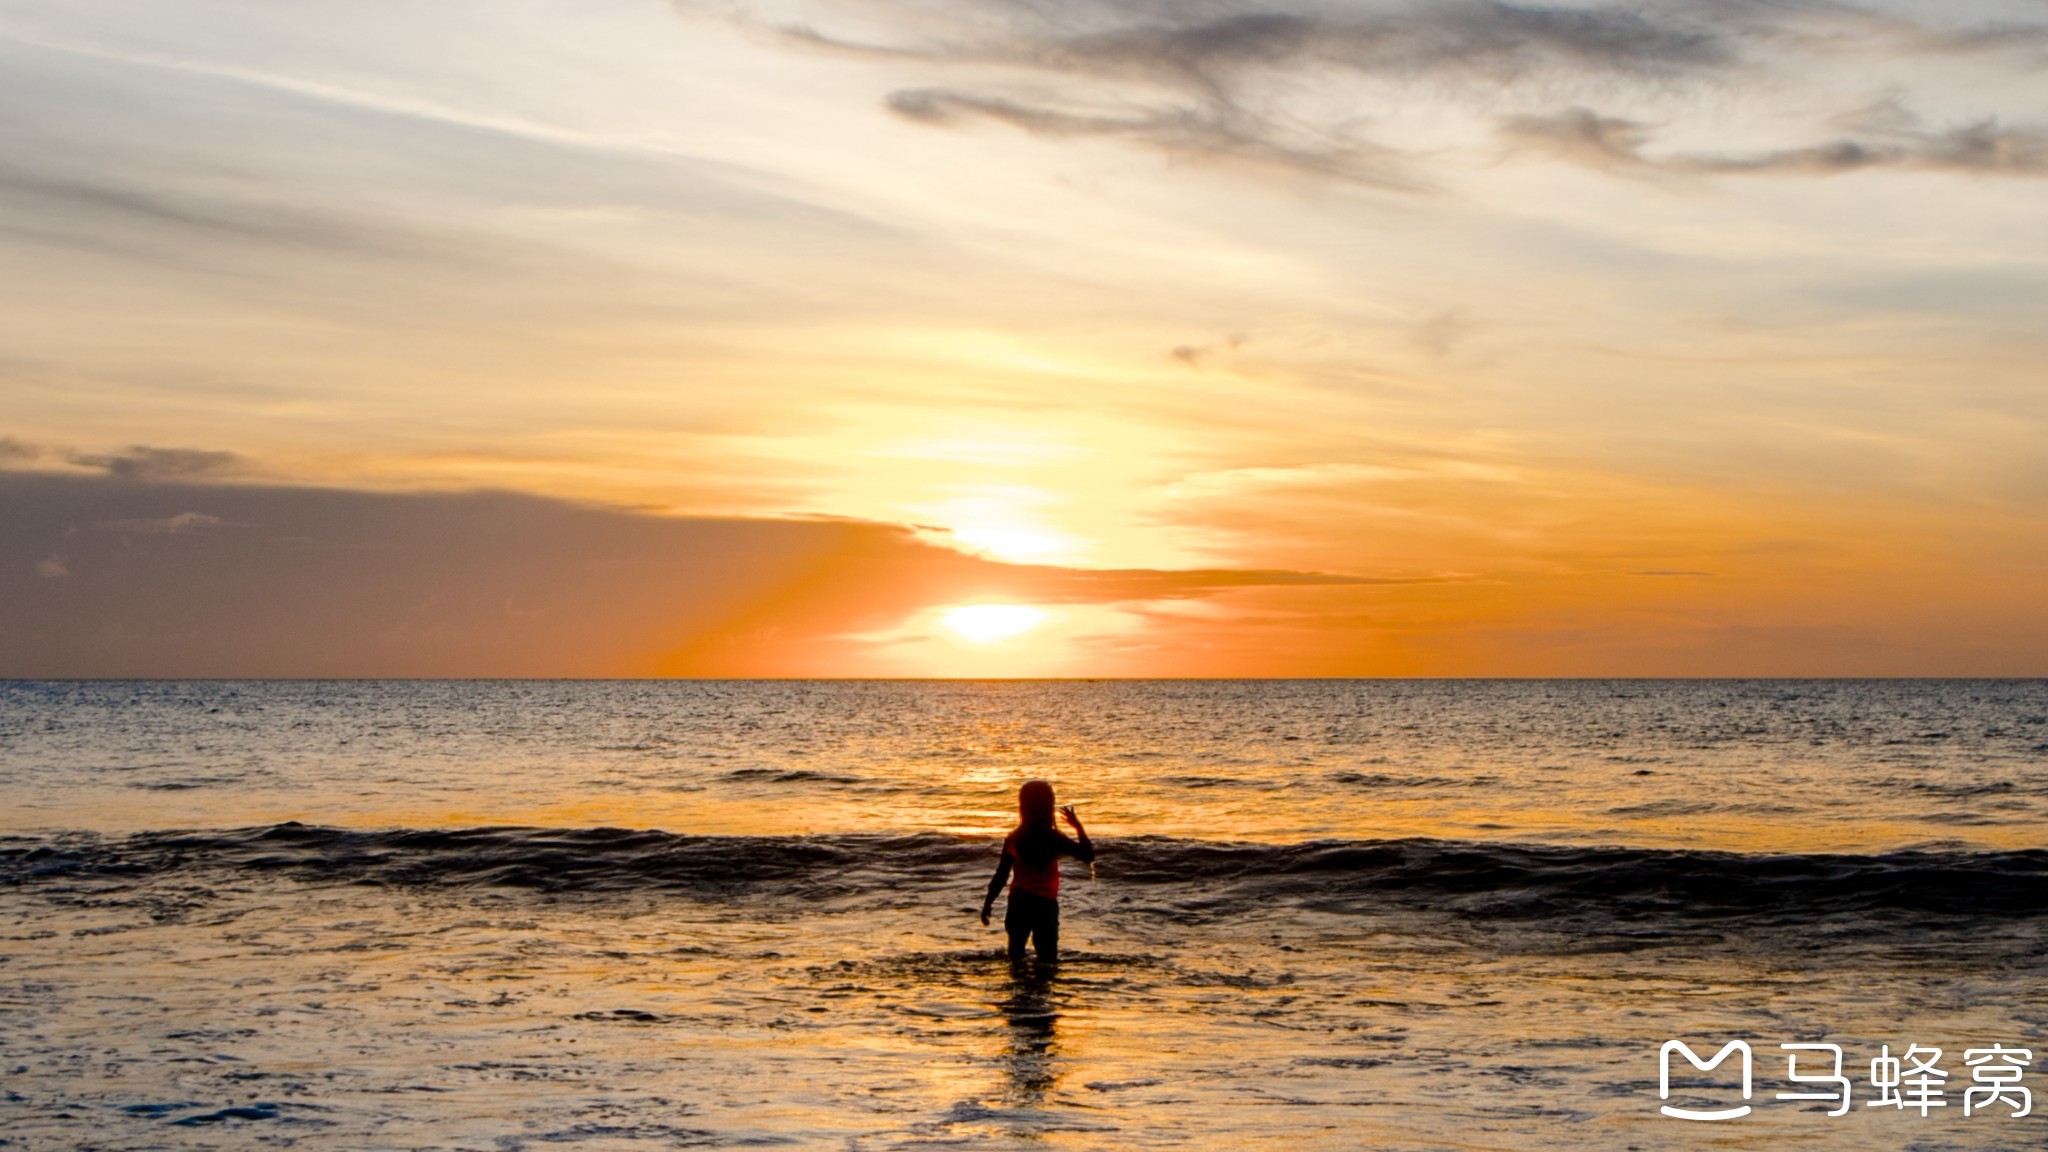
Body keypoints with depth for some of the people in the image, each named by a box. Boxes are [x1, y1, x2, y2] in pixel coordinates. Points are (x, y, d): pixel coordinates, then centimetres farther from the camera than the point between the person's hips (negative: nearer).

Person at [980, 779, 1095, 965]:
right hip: (1046, 904, -3)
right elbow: (1089, 856, -3)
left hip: (1018, 903, 3)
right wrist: (1078, 826, 5)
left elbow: (1001, 876, 0)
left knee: (1016, 956, 16)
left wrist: (987, 903, 8)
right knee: (1047, 955, 4)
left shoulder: (1013, 839, 0)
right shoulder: (1054, 839, -8)